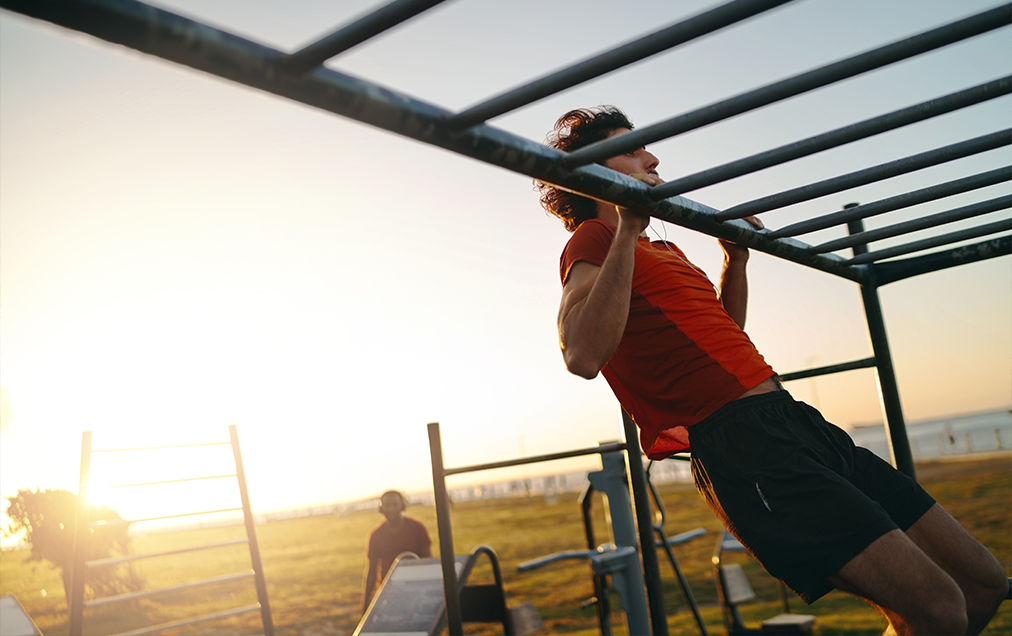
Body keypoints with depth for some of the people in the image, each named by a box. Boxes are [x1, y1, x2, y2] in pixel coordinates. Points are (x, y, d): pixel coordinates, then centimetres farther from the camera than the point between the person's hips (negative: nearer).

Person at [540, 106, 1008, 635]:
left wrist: (736, 256, 28)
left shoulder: (661, 249, 25)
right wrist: (628, 228, -20)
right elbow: (584, 356, -23)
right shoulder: (592, 242, -3)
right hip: (741, 446, -10)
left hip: (793, 417, 10)